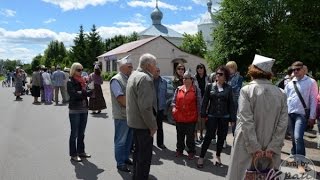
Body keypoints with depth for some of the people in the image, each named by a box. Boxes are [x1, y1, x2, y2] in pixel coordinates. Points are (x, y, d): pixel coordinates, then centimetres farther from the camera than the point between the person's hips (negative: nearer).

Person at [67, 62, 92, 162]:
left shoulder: (82, 81, 11)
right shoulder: (70, 82, -7)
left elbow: (86, 92, 5)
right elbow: (74, 94, -20)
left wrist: (90, 92, -15)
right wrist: (88, 92, -22)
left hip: (84, 110, 6)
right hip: (74, 110, -6)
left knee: (81, 132, 15)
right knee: (74, 133, 3)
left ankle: (81, 151, 27)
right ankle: (73, 154, 13)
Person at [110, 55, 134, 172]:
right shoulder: (116, 80, -13)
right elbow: (121, 98, -19)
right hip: (122, 116, -8)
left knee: (129, 139, 18)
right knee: (121, 141, 5)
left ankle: (126, 158, 34)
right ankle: (120, 163, 18)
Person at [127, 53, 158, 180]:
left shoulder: (134, 75, 11)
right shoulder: (145, 78, -21)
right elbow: (145, 106, -27)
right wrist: (152, 125, -18)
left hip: (135, 121, 10)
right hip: (143, 123, -10)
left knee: (138, 151, 23)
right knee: (145, 156, 3)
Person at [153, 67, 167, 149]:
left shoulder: (164, 82, 2)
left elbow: (165, 94, 6)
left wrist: (164, 105, 2)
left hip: (160, 107, 2)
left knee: (159, 126, 12)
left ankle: (160, 143, 24)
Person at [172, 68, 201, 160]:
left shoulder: (196, 89, -3)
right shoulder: (179, 89, 7)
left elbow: (199, 103, 0)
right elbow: (174, 100, 12)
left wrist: (199, 114, -1)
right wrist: (173, 107, -5)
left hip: (191, 117, -4)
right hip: (179, 116, 4)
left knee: (190, 136, 6)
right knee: (180, 135, 16)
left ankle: (191, 152, 23)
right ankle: (179, 150, 32)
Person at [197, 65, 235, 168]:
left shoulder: (228, 88, 2)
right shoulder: (210, 86, 1)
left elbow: (231, 104, 3)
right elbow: (205, 101, 1)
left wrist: (232, 118, 0)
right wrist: (203, 114, -5)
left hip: (224, 117, 2)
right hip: (212, 116, -1)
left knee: (221, 137, 12)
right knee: (208, 137, -1)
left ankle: (218, 157, 31)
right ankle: (201, 157, 11)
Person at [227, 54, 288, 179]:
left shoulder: (246, 90, -11)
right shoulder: (280, 93, 1)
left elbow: (246, 122, -16)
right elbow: (283, 123, -4)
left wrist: (255, 148, -11)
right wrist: (272, 148, -4)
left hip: (248, 147, -3)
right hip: (270, 151, 4)